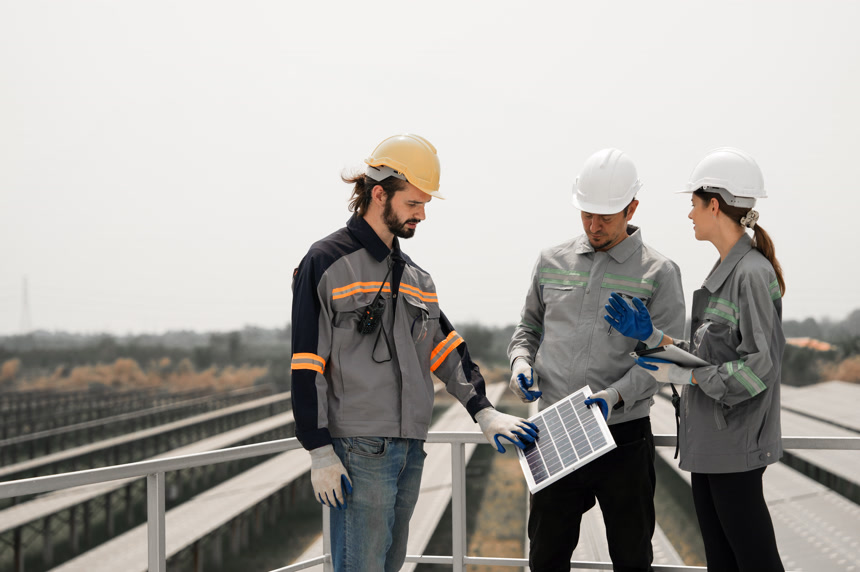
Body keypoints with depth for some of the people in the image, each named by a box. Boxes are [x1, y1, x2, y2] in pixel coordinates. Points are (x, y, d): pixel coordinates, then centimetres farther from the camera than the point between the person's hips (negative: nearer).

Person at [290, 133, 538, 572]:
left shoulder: (415, 278, 17)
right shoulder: (327, 263, -7)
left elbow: (445, 350, 20)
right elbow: (307, 367, -10)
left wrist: (484, 413, 8)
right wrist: (320, 452, -14)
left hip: (410, 449, 8)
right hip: (359, 451, -7)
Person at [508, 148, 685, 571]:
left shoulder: (658, 273, -3)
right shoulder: (553, 262, 9)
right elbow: (529, 326, 20)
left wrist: (615, 395, -23)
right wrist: (520, 362, -2)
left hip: (624, 436, -3)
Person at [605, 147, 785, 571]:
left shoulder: (752, 274, -17)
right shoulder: (726, 270, 12)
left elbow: (760, 367, -21)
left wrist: (684, 375, -15)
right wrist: (651, 335, 4)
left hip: (734, 442, -10)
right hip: (708, 441, 10)